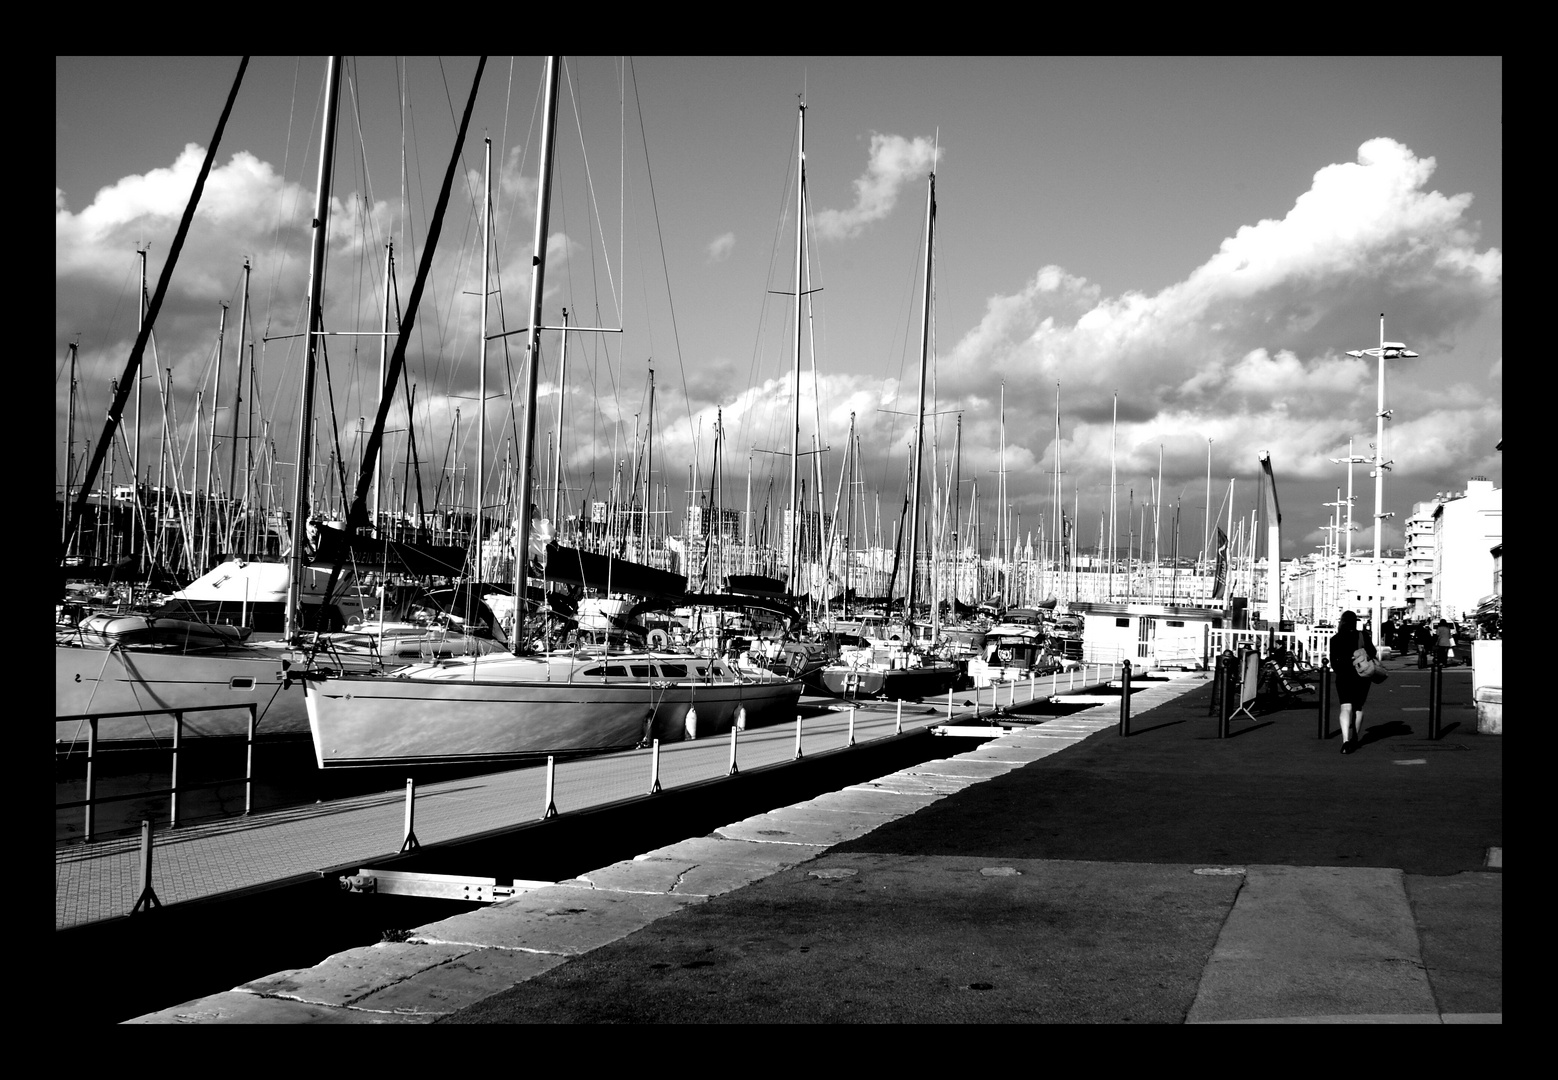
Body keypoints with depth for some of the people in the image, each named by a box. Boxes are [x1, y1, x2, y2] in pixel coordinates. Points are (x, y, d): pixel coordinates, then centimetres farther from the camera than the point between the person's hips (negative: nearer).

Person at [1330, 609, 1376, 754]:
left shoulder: (1335, 639, -4)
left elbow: (1333, 661, -1)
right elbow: (1373, 654, -1)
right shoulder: (1363, 636, -3)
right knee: (1358, 707, 17)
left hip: (1343, 677, -1)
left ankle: (1346, 740, -25)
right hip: (1362, 676, 1)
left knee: (1346, 708, -7)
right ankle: (1356, 738, 28)